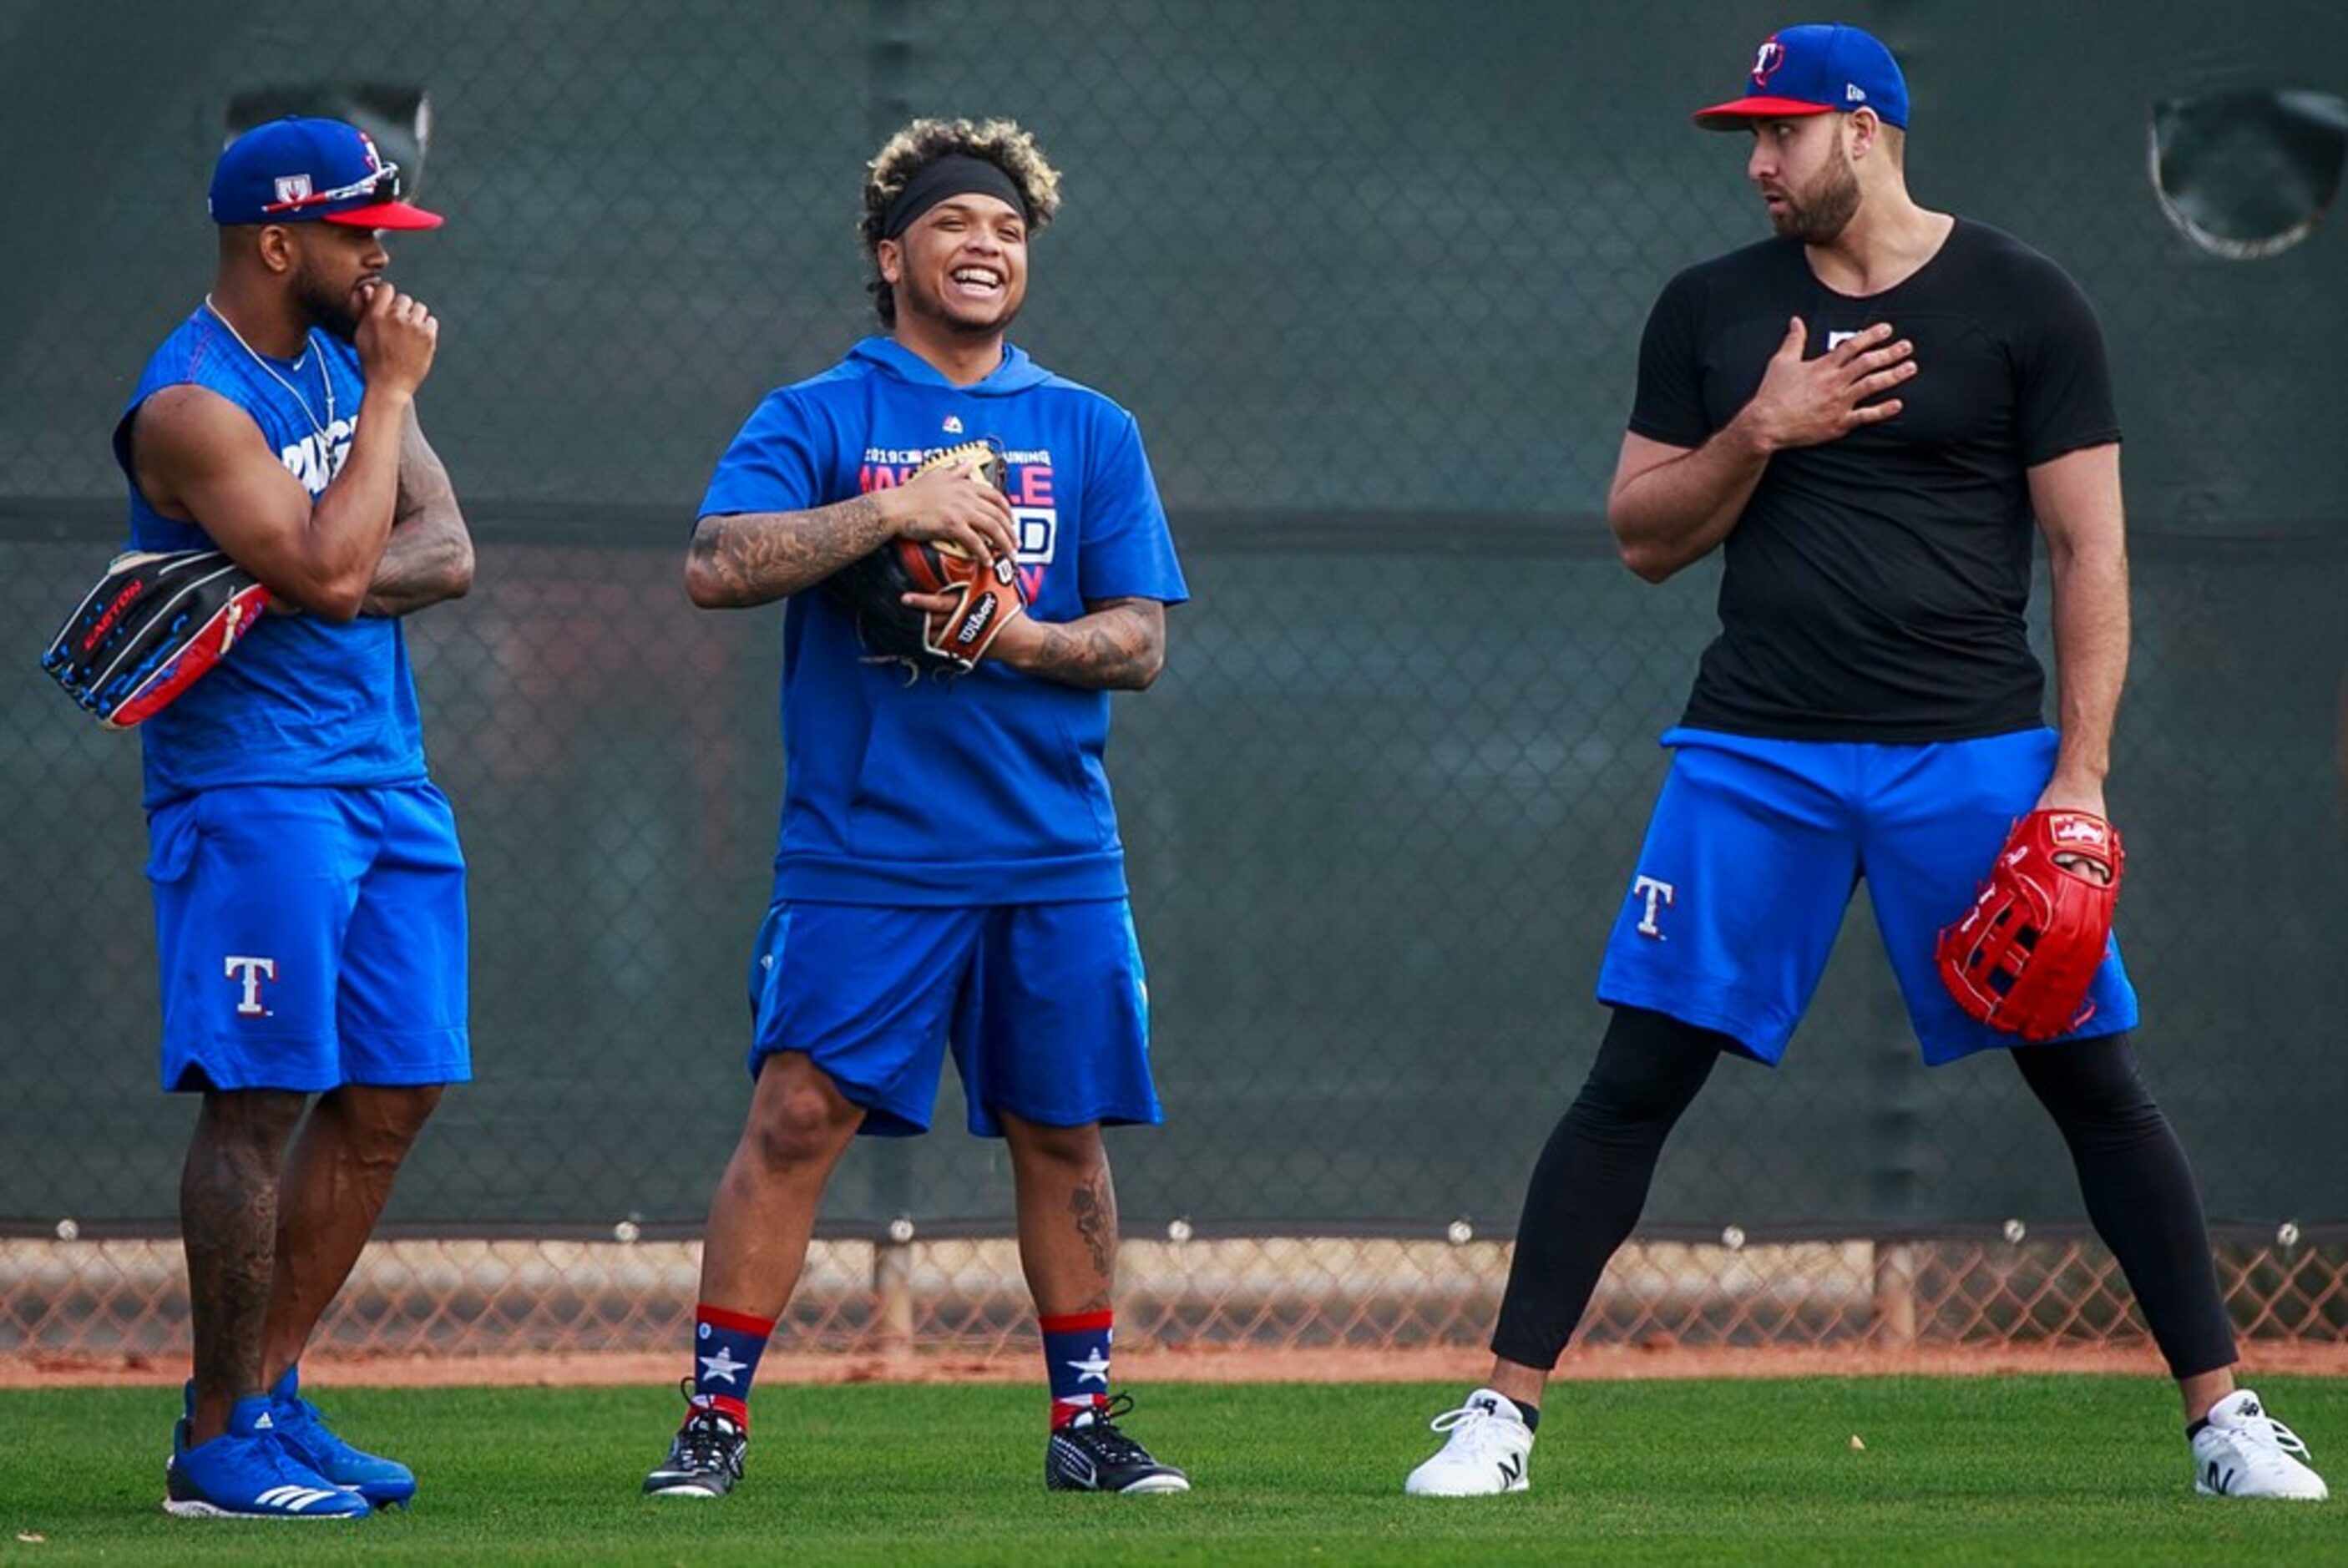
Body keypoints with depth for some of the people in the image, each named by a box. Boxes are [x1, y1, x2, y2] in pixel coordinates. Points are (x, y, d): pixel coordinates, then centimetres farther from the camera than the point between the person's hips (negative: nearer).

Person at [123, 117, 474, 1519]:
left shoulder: (348, 352, 13)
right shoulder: (191, 403, -14)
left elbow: (446, 554, 5)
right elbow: (331, 567, -23)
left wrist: (307, 582, -14)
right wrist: (389, 396, -13)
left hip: (386, 778, 8)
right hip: (253, 788, -8)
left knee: (394, 1093, 7)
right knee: (262, 1097, -10)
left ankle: (269, 1395, 15)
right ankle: (219, 1444, -6)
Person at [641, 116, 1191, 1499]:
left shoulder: (1090, 433, 12)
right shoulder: (817, 421, 4)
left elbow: (1141, 642, 6)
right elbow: (717, 565, -12)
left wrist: (1029, 642, -13)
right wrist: (892, 510, -20)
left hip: (1052, 854, 3)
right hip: (862, 853, -3)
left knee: (1064, 1134, 7)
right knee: (797, 1117, -10)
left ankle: (1087, 1422, 17)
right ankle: (715, 1421, -5)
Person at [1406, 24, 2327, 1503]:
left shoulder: (2025, 303, 0)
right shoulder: (1712, 311, 9)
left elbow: (2091, 550, -1)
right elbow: (1645, 539, 9)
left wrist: (2080, 773, -9)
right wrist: (1761, 431, -9)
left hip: (1974, 754, -2)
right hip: (1757, 756, 2)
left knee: (2095, 1081, -2)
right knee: (1636, 1077, -3)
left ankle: (2222, 1410, 6)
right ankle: (1505, 1408, 2)